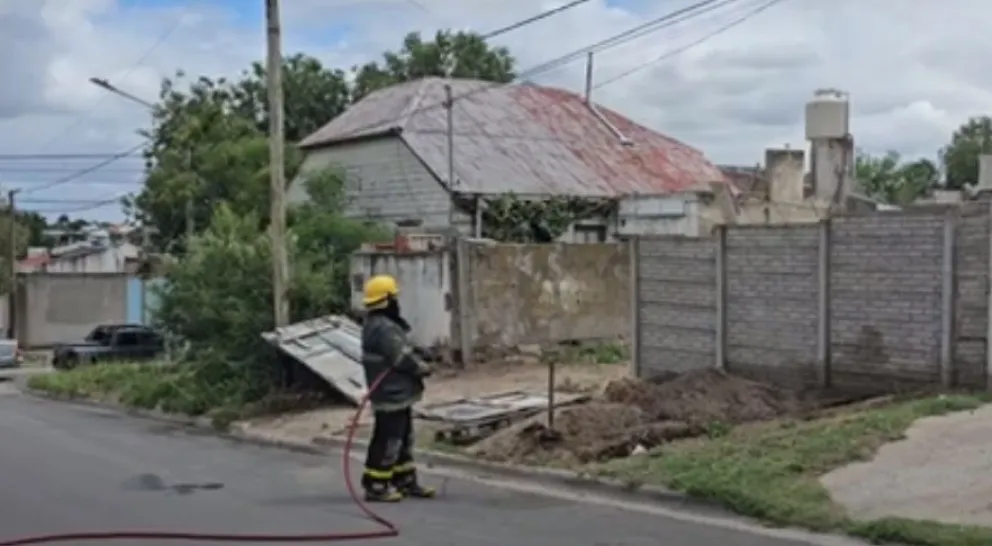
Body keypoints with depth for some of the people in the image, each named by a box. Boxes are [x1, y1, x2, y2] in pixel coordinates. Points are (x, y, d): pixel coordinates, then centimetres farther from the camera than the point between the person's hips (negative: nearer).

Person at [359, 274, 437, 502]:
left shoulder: (381, 324, 13)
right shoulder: (382, 327, -22)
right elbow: (402, 358, -22)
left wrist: (417, 364, -1)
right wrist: (423, 367, -6)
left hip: (397, 393, 11)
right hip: (391, 395, -11)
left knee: (402, 439, 18)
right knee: (387, 441, -5)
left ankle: (405, 481, 27)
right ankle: (375, 486, 2)